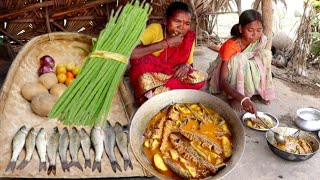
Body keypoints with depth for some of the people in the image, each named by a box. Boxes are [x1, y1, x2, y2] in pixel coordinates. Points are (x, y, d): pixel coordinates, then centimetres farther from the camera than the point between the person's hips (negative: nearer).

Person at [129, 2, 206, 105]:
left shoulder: (189, 37, -7)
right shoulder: (155, 29, -20)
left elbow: (189, 63, 4)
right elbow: (130, 53, -36)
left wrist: (186, 66, -22)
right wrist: (166, 43, -35)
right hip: (148, 77, -5)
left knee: (200, 78, -20)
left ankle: (153, 92, -15)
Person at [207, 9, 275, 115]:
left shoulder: (260, 40, -17)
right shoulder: (231, 46, -33)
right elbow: (222, 81, -41)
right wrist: (243, 99, -55)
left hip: (243, 74, 5)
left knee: (265, 54, -16)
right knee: (240, 58, -35)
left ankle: (259, 90, -5)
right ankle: (233, 97, -18)